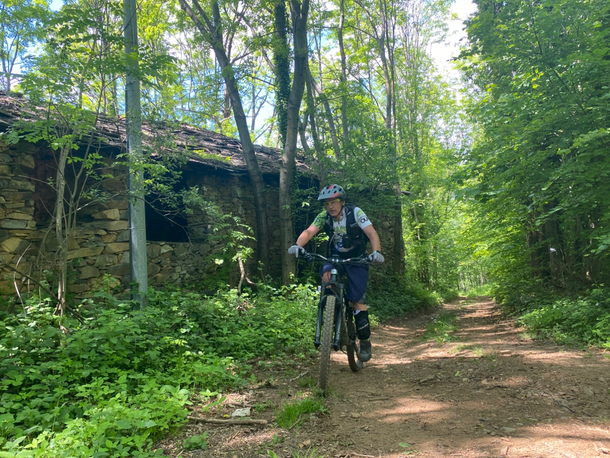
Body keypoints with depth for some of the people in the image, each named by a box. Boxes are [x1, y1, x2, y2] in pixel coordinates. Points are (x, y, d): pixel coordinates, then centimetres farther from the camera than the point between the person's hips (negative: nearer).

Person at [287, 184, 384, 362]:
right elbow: (309, 231, -26)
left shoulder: (355, 213, -21)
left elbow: (372, 233, -31)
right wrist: (298, 245, -46)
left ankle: (365, 341, 8)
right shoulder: (324, 217, -12)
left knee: (356, 297, -10)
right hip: (336, 256, 3)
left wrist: (376, 252, -50)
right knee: (326, 275, -29)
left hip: (357, 259, -3)